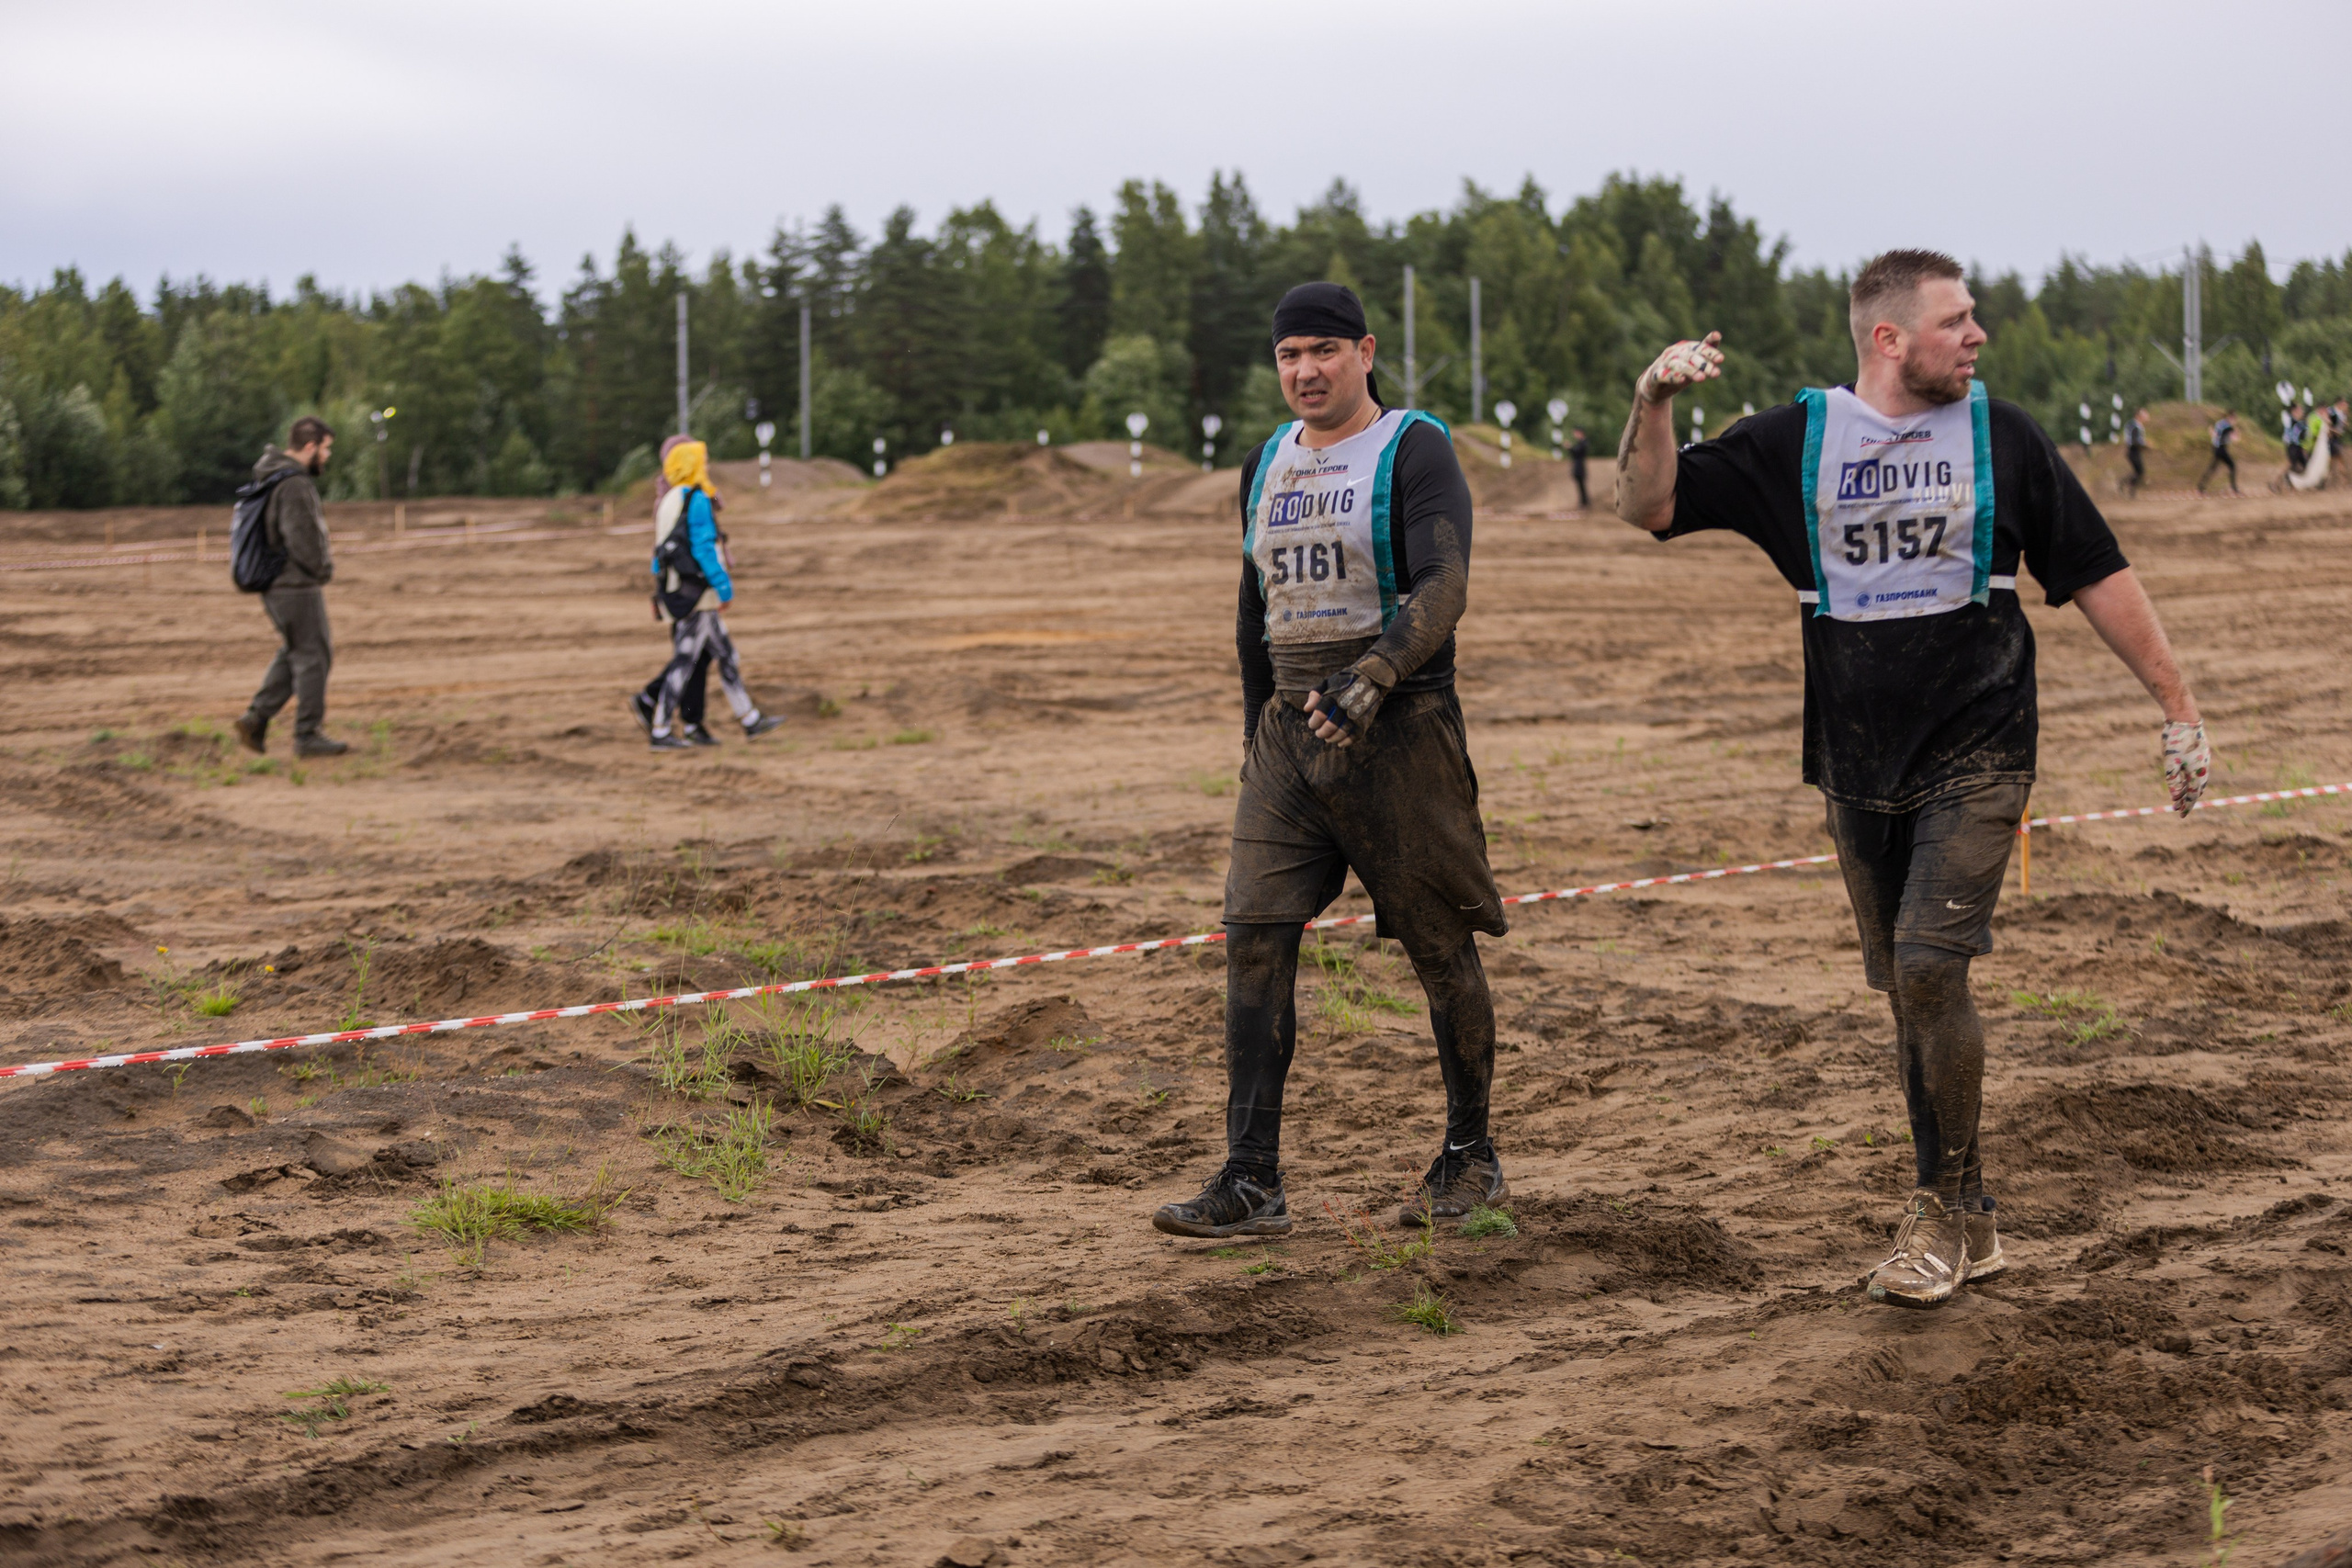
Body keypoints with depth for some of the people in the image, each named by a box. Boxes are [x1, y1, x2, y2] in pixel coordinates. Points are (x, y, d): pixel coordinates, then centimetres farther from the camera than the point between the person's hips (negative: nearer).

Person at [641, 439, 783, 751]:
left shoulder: (670, 501, 15)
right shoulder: (697, 501, -13)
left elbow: (660, 555, 17)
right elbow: (704, 548, -19)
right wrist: (724, 587, -16)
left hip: (676, 592, 10)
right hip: (696, 594, -10)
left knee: (725, 653, 14)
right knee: (684, 661, -6)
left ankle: (751, 721, 19)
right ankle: (659, 733, -3)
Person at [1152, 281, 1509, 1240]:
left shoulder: (1415, 452, -5)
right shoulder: (1266, 467, 16)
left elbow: (1442, 588, -17)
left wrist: (1370, 678, -30)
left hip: (1398, 727, -6)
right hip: (1290, 728, 6)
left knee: (1440, 946, 3)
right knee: (1253, 937, -6)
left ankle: (1470, 1158, 18)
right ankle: (1251, 1185, -6)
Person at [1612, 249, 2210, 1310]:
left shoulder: (2002, 438, 1)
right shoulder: (1791, 443, 2)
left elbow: (2097, 577, 6)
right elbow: (1649, 509, 1)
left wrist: (2177, 707, 5)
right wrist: (1654, 404, -16)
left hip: (1976, 754, -3)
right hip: (1856, 764, 3)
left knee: (1930, 967, -17)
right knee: (1906, 988, 8)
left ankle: (1945, 1210, -2)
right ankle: (1964, 1224, 19)